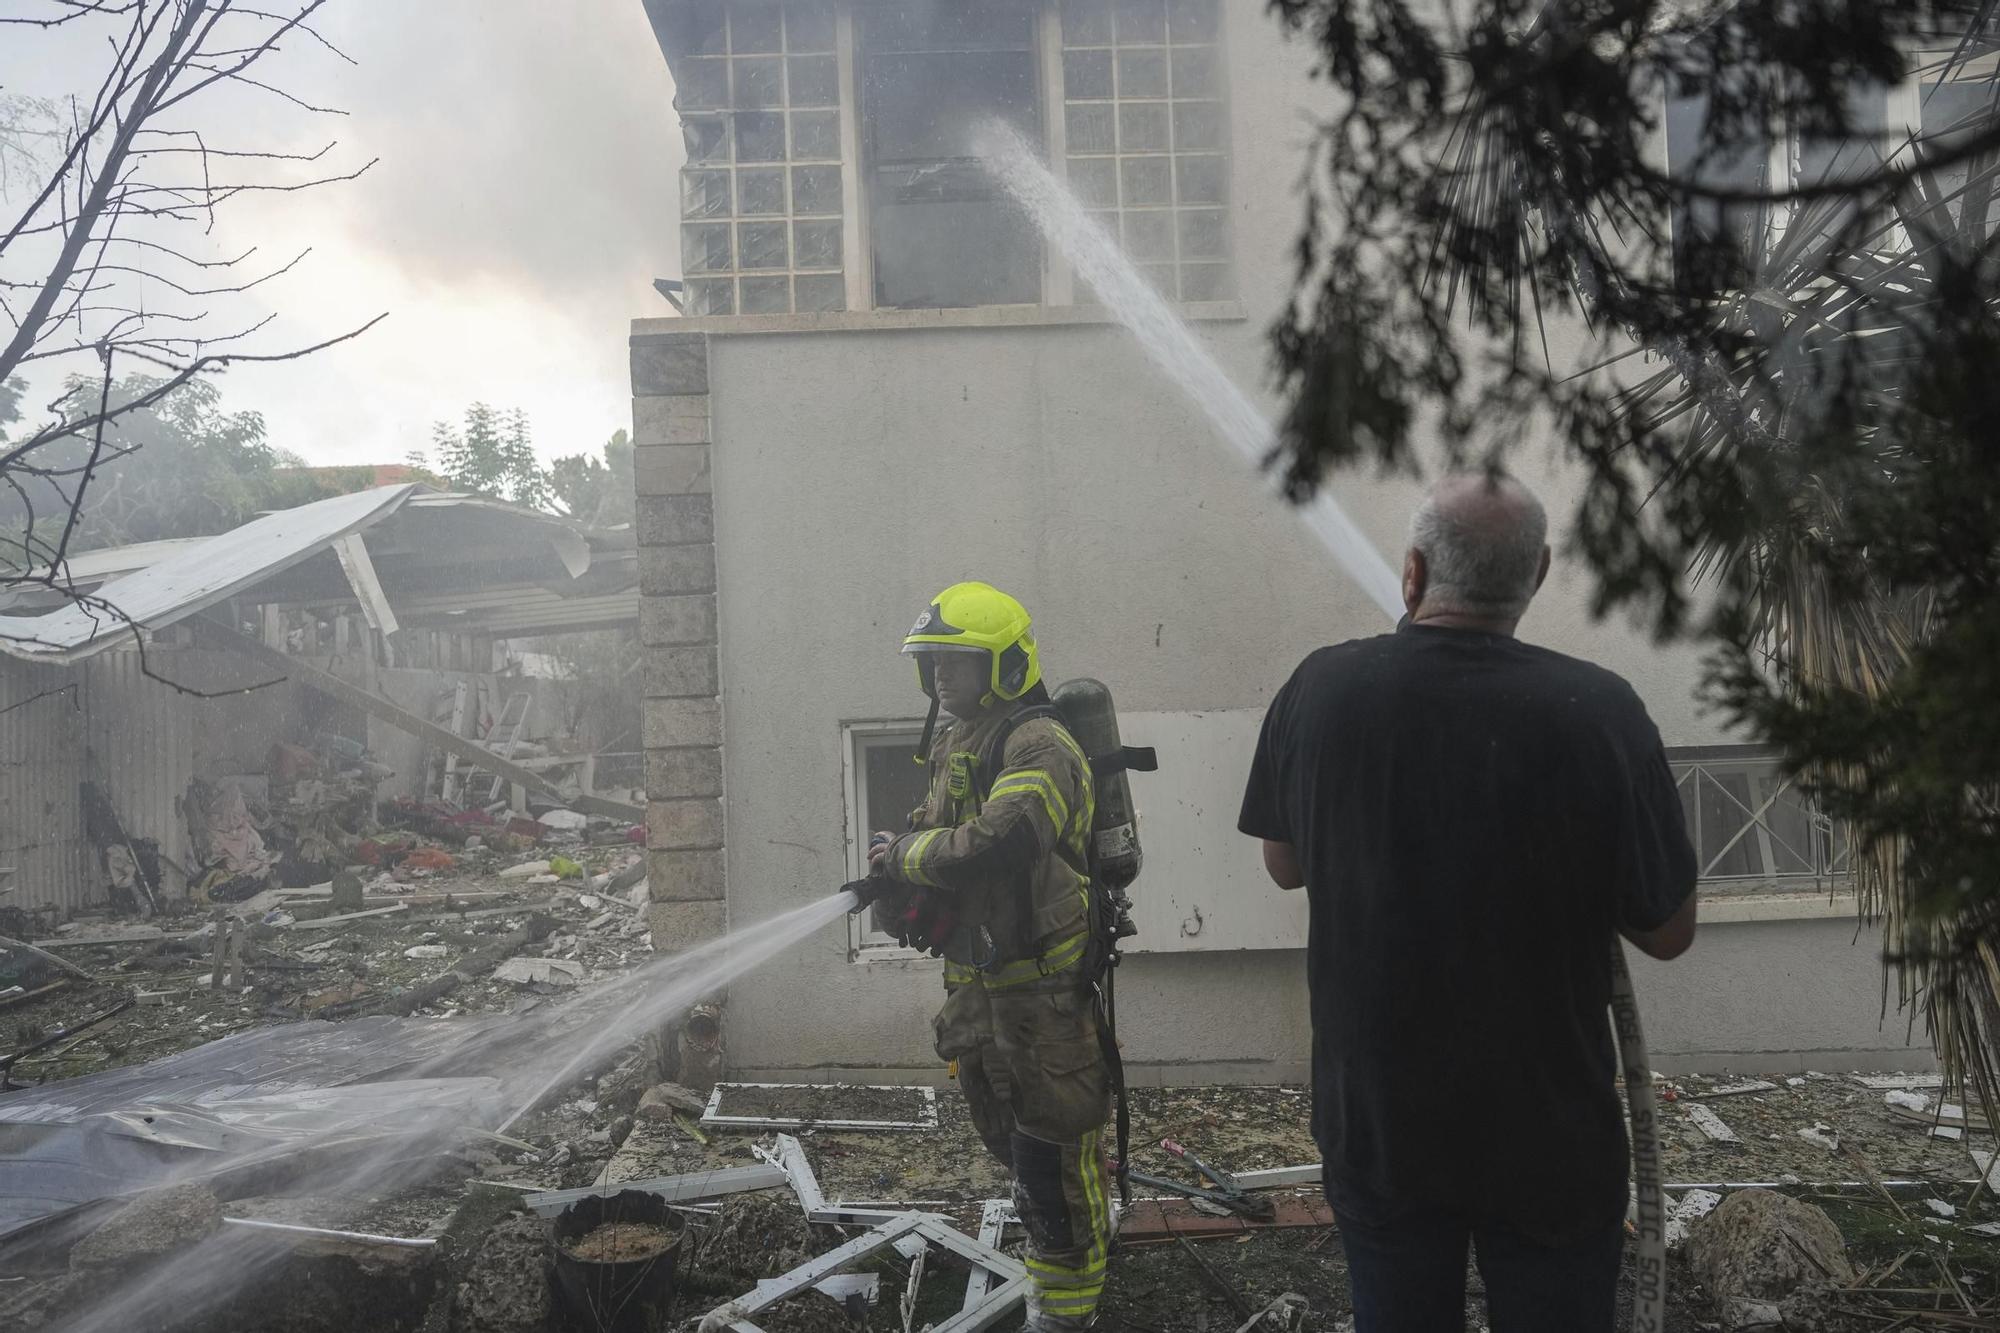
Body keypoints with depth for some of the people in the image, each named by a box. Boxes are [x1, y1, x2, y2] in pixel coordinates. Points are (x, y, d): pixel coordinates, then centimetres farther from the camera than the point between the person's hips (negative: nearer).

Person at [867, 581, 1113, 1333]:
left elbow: (995, 844, -33)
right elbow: (933, 828, 19)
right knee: (1001, 1130, 23)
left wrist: (905, 854, -17)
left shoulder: (1039, 747, -19)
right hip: (978, 977, 10)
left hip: (1042, 982, -10)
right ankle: (1083, 1234, 46)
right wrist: (900, 874, -3)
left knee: (1048, 1142, 0)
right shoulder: (956, 745, 12)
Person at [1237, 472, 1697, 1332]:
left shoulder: (1317, 689, -13)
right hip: (1550, 1137, -1)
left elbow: (1284, 865, 3)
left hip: (1372, 1121, 2)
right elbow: (1668, 932, -9)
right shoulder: (1598, 710, -20)